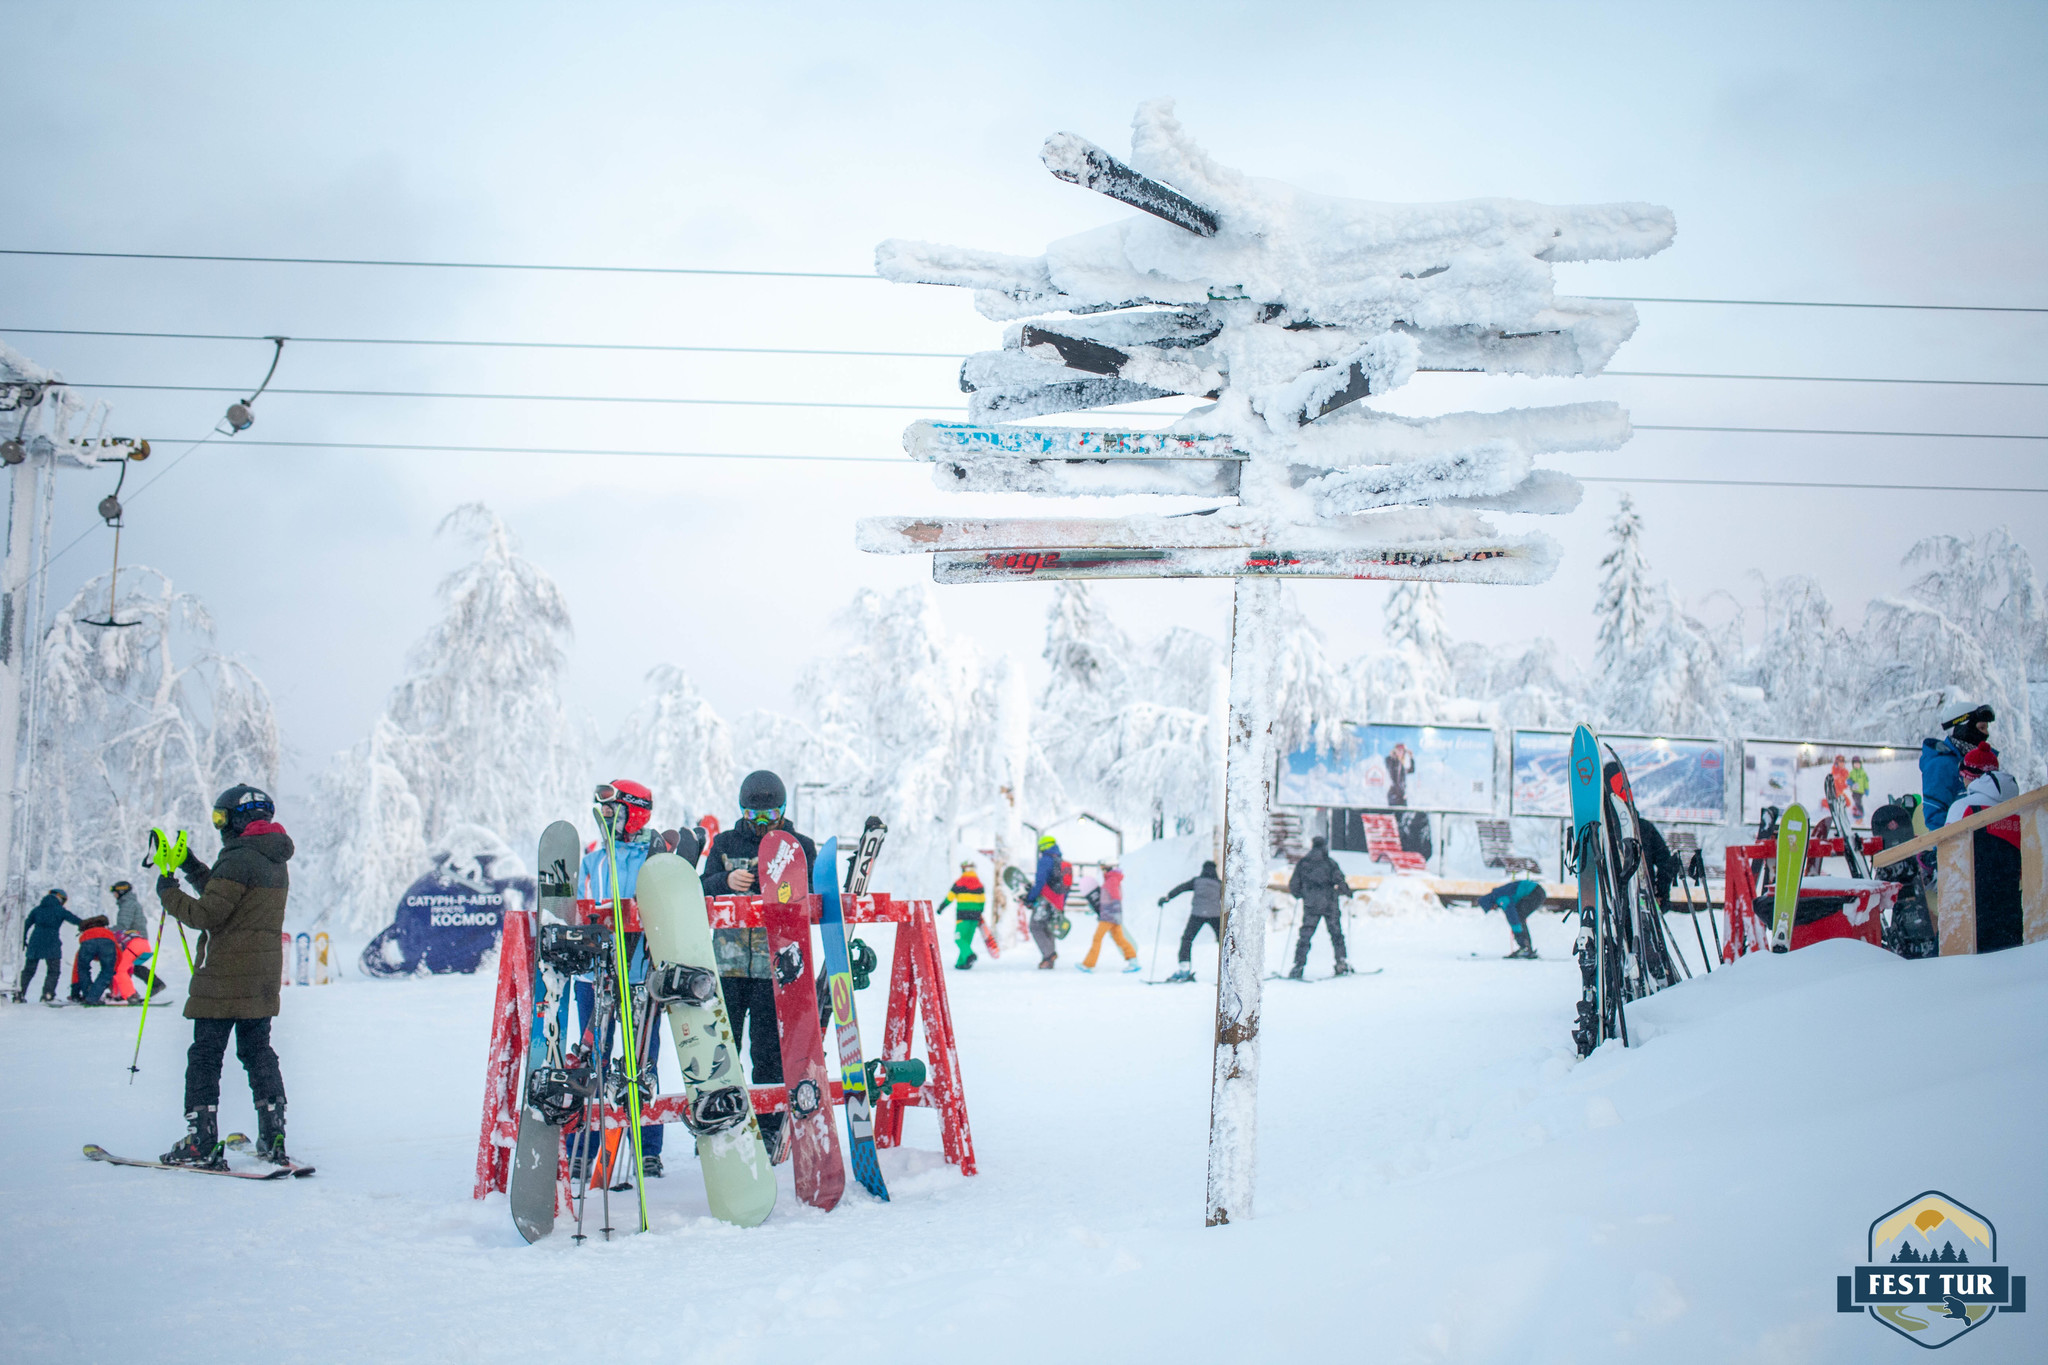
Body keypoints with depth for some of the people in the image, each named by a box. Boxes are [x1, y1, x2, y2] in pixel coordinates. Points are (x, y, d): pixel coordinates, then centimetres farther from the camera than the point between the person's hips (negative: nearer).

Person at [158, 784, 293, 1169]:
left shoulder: (238, 859, -16)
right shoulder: (276, 862, 13)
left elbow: (206, 914, -18)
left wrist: (169, 894, -2)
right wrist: (192, 868, 23)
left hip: (225, 977, -8)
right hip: (263, 977, 8)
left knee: (205, 1055, -2)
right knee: (258, 1051, 14)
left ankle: (201, 1141, -3)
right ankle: (273, 1139, 14)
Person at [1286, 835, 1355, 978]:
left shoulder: (1302, 864, 3)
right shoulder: (1330, 863, -3)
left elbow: (1293, 885, 5)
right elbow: (1339, 881, -8)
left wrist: (1299, 895, 25)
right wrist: (1347, 892, 11)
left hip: (1310, 906, 1)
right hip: (1330, 904, -1)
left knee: (1305, 935, 1)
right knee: (1336, 933, 11)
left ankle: (1299, 966, -7)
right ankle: (1341, 963, 10)